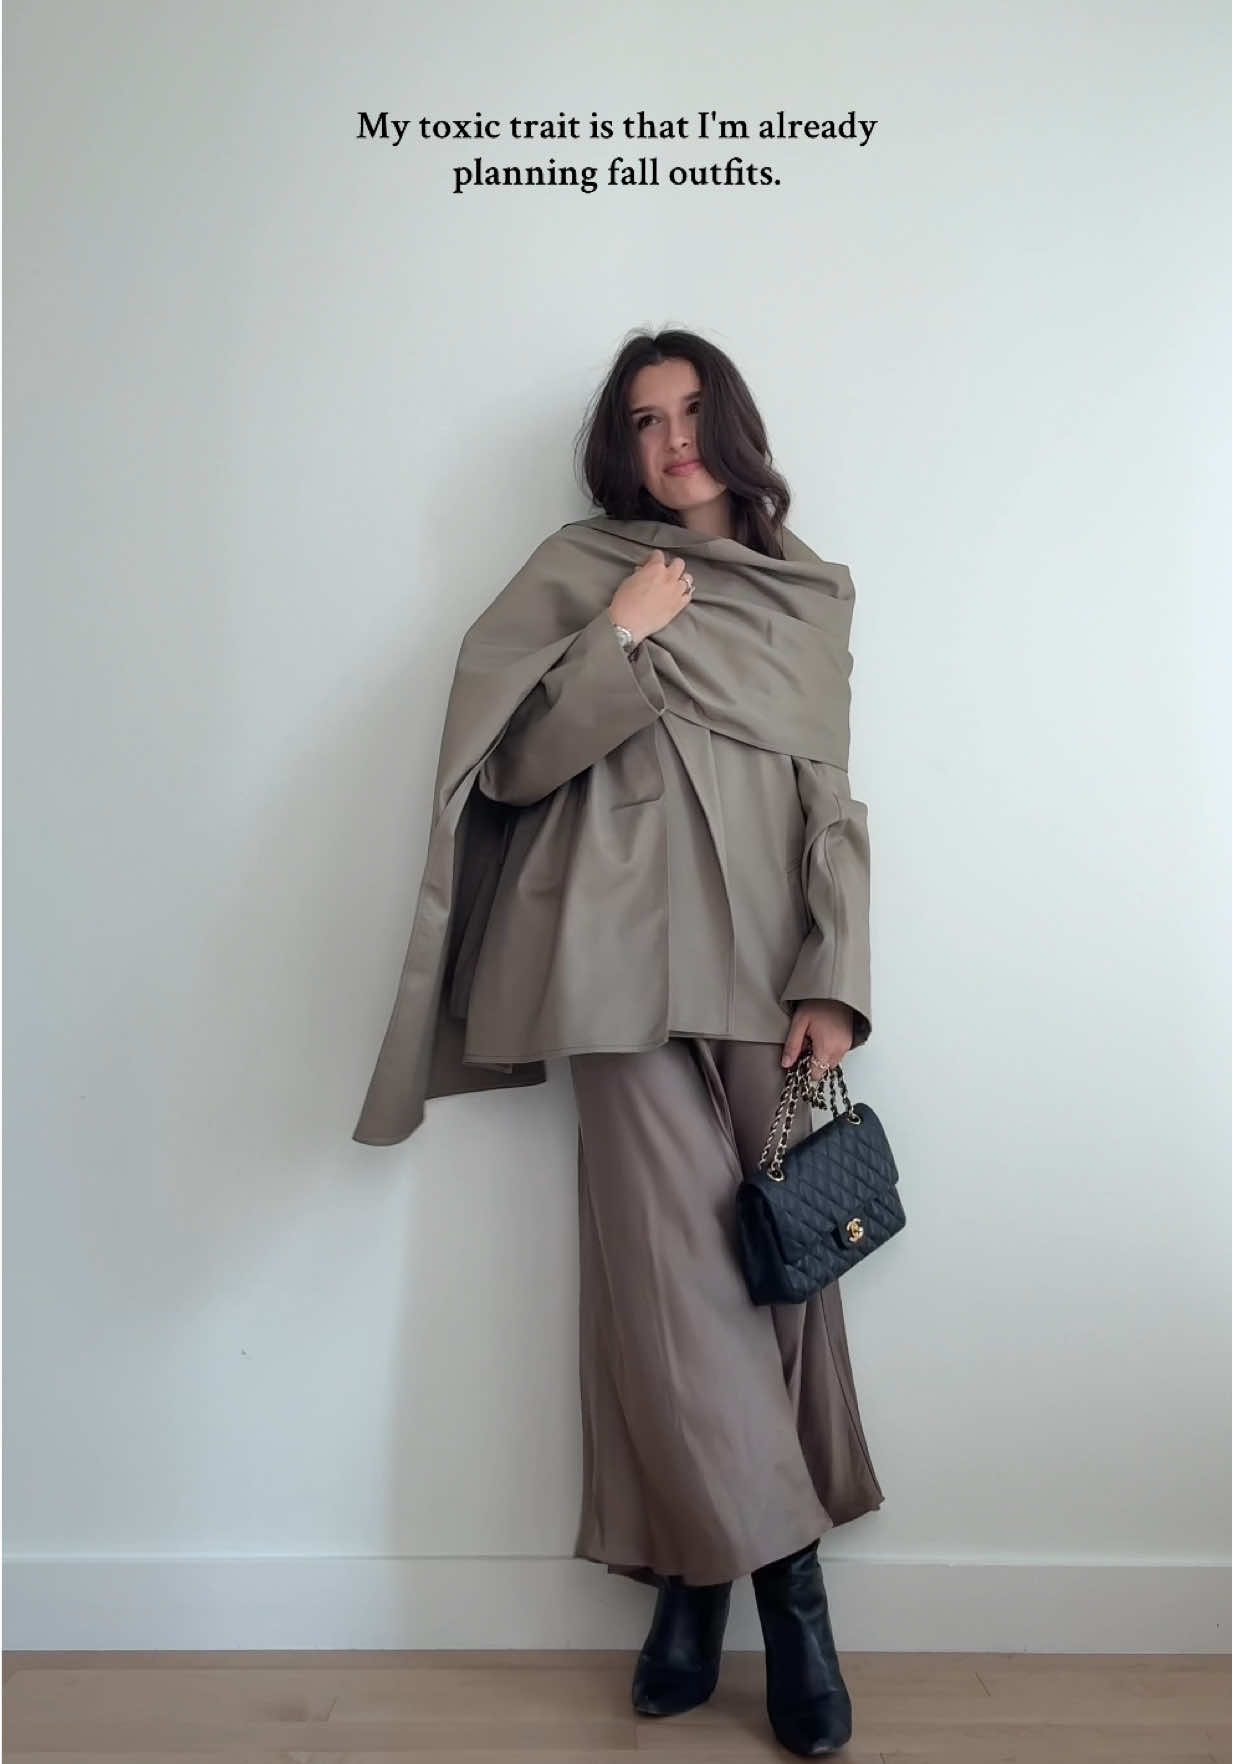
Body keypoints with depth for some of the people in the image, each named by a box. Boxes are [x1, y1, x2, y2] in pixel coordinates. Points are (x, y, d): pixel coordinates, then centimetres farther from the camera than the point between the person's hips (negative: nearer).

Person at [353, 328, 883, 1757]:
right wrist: (620, 638, -8)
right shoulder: (579, 571, 8)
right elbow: (512, 766, 1)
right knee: (672, 1265, -5)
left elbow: (833, 798, 9)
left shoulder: (813, 592, 16)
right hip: (633, 963, -2)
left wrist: (835, 980, -2)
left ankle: (701, 1575, 16)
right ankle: (786, 1576, 11)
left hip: (772, 961, 3)